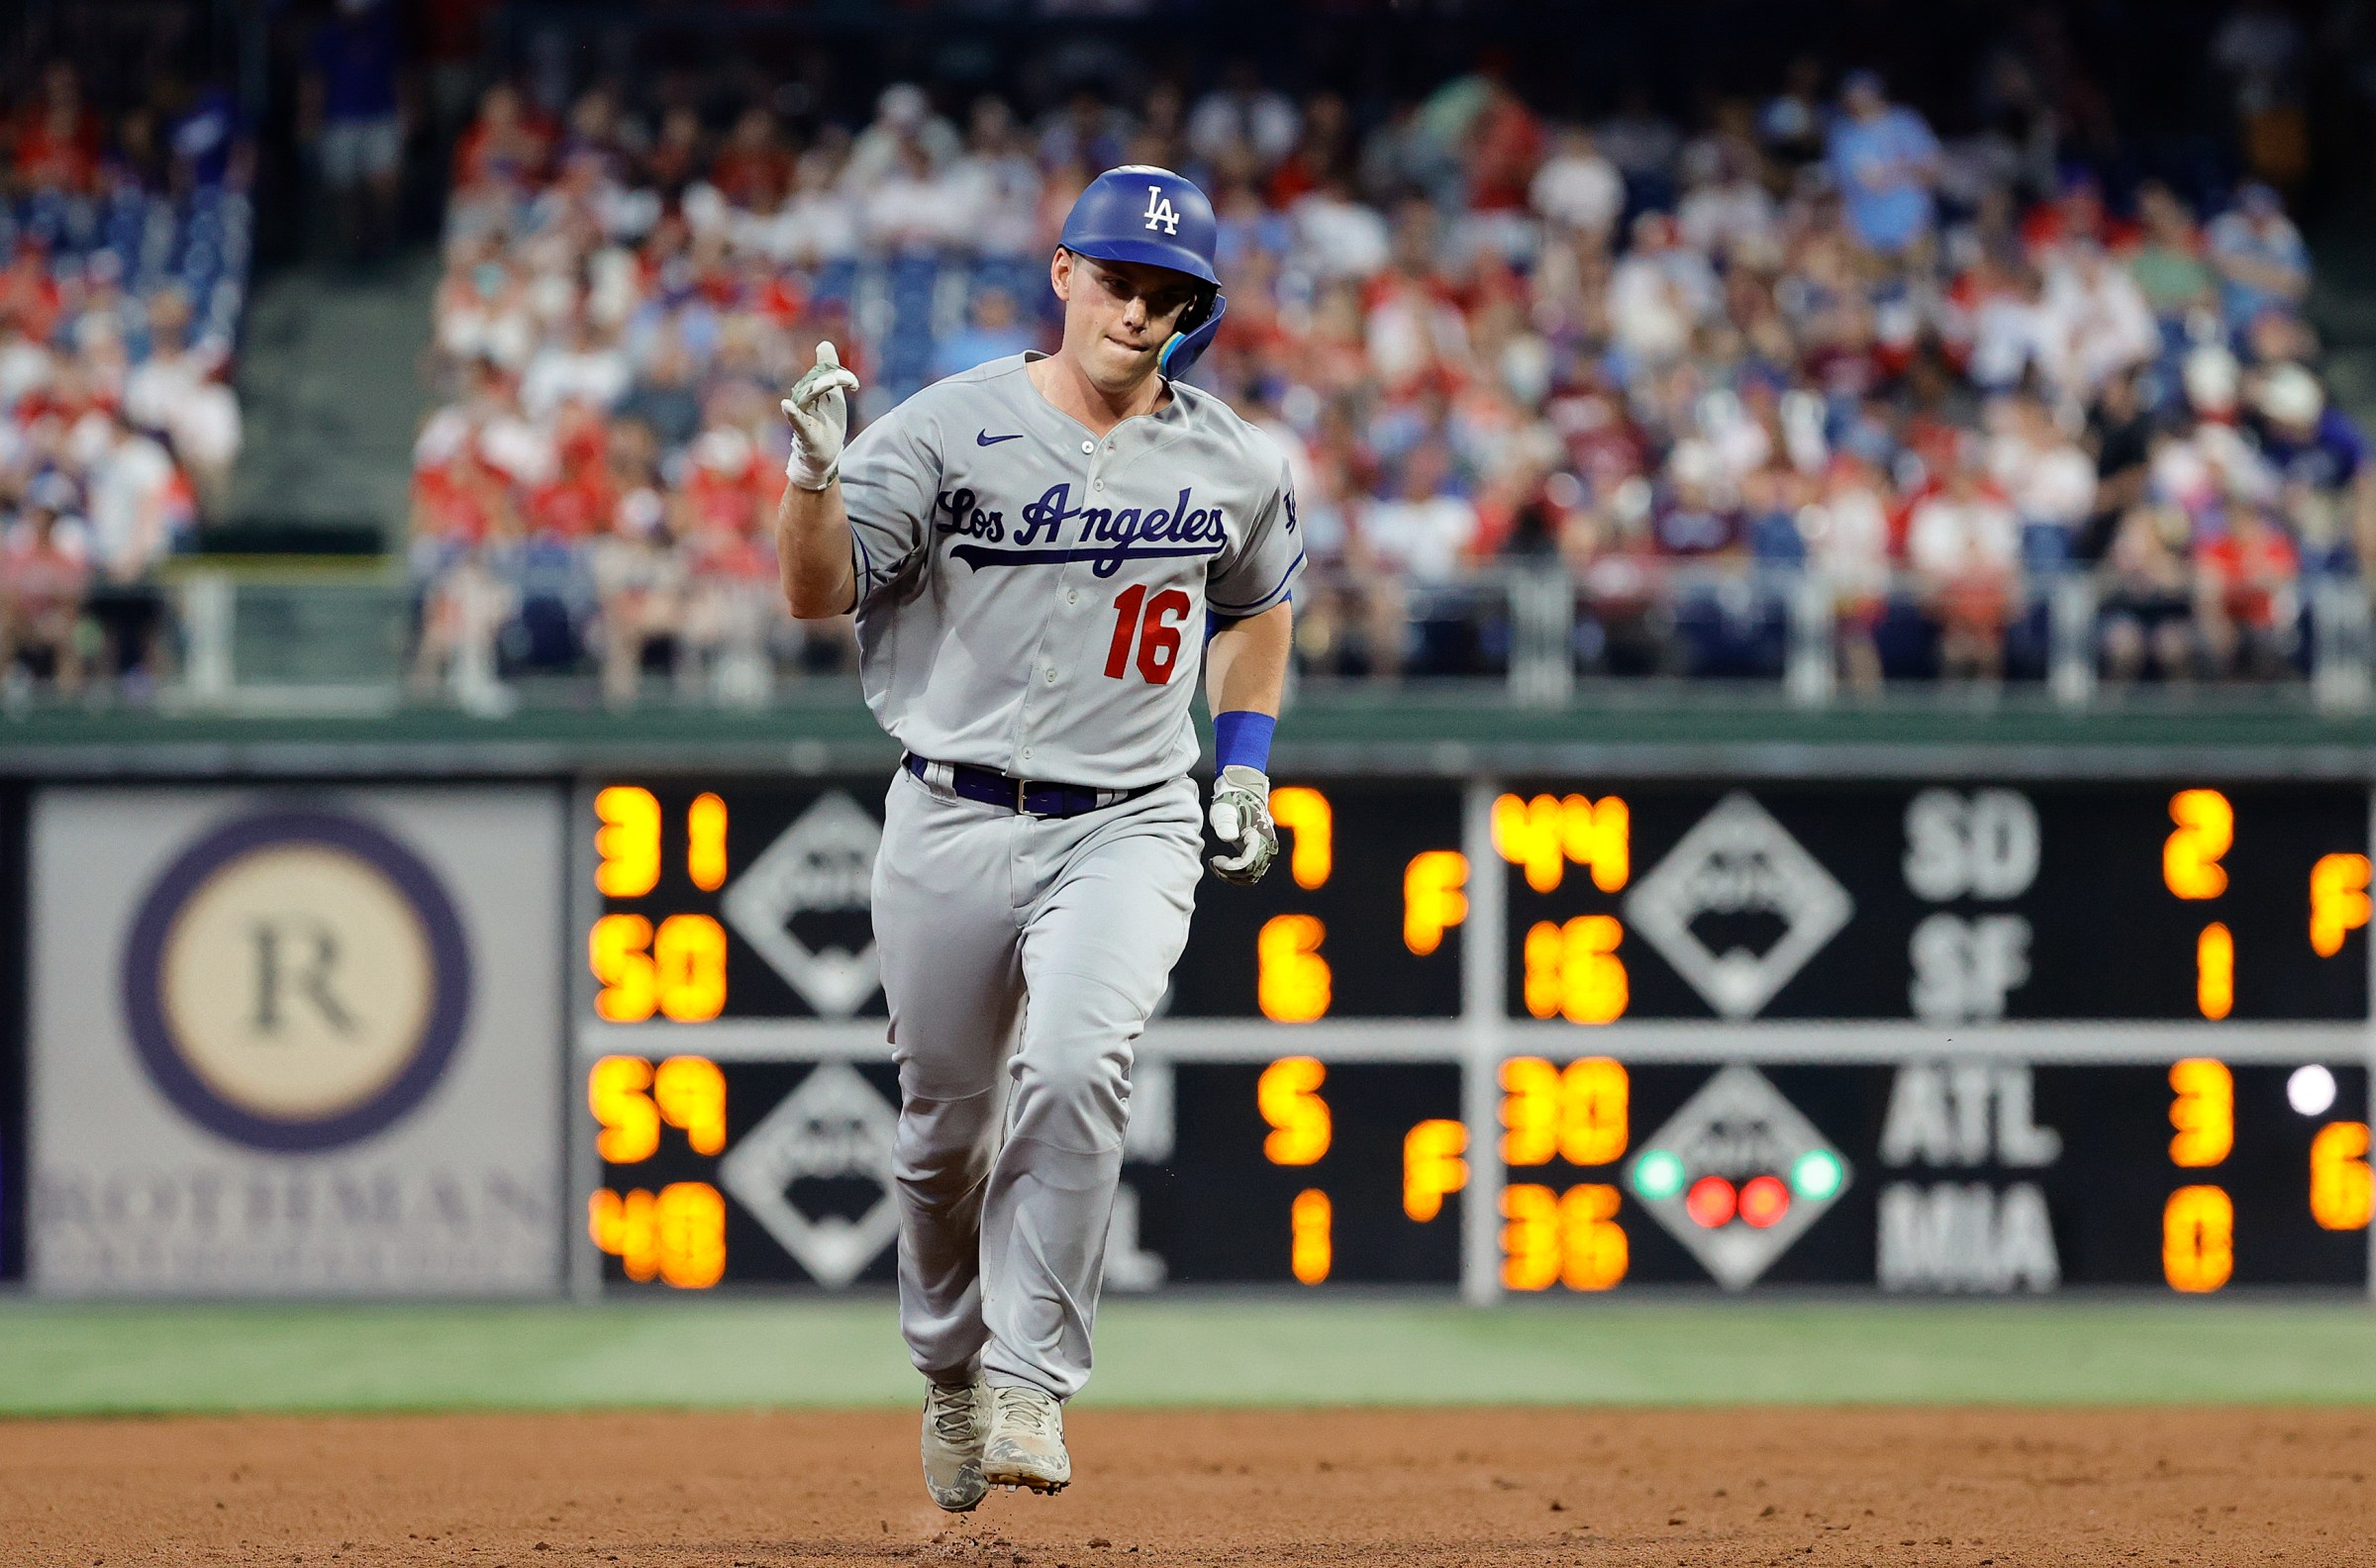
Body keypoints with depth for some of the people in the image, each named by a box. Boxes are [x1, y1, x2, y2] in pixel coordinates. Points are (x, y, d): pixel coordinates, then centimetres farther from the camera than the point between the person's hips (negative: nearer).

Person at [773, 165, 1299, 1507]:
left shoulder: (1237, 466, 5)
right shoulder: (947, 431, -5)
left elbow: (1257, 607, 24)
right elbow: (819, 593, -10)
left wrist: (1246, 761, 14)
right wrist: (816, 473, -28)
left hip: (1130, 831, 0)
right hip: (954, 826, 0)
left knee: (1073, 1068, -25)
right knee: (946, 1127, 9)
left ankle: (1031, 1380, -20)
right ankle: (951, 1368, 34)